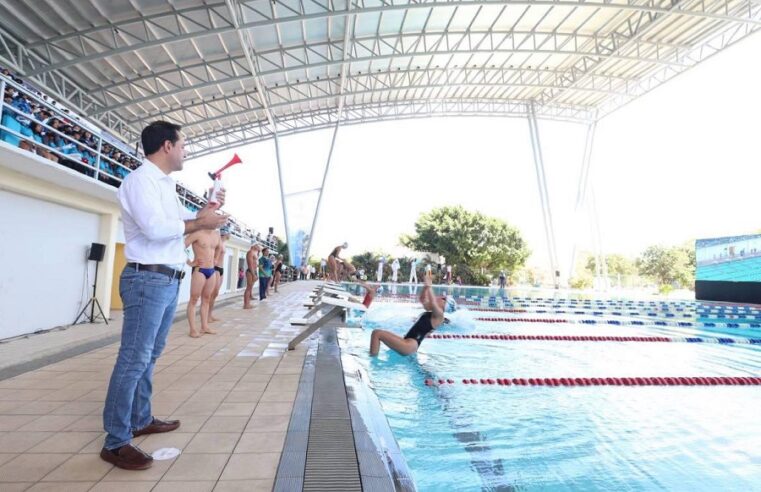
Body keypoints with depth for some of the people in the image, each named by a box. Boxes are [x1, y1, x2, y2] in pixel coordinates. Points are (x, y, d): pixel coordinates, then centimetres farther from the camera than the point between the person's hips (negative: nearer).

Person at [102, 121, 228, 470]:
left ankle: (140, 420, 31)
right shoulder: (140, 180, -11)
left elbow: (182, 219, 29)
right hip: (148, 280, -10)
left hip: (168, 281, 10)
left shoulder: (166, 185, 18)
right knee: (133, 360, -5)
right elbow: (156, 228, -25)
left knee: (149, 356, 17)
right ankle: (115, 442, 6)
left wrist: (206, 210, 14)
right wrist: (200, 223, -14)